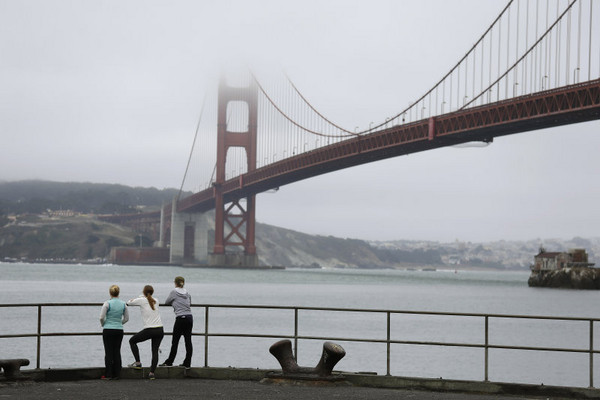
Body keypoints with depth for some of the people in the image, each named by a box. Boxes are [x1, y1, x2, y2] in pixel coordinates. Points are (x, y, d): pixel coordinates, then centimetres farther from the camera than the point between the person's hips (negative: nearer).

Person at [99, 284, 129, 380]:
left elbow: (102, 317, -13)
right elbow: (126, 318, 9)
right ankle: (116, 374, 11)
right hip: (119, 330, 4)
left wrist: (103, 324, 6)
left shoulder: (107, 303, -11)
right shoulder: (123, 304, 1)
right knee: (117, 352, 10)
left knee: (109, 352, 2)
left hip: (108, 330, -3)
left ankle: (108, 374, 2)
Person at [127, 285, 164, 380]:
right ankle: (152, 372, 2)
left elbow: (129, 302, 12)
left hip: (149, 330, -5)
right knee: (155, 351, 10)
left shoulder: (141, 300, -3)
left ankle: (138, 363, 11)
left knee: (132, 341, 17)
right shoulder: (156, 301, 10)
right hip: (160, 330, 5)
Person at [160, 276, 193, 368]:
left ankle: (169, 362, 8)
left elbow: (166, 302, 11)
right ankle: (187, 363, 7)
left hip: (180, 319, -5)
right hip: (189, 318, 5)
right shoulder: (187, 293, 12)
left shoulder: (174, 292, -1)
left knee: (175, 341, 2)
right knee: (188, 341, 5)